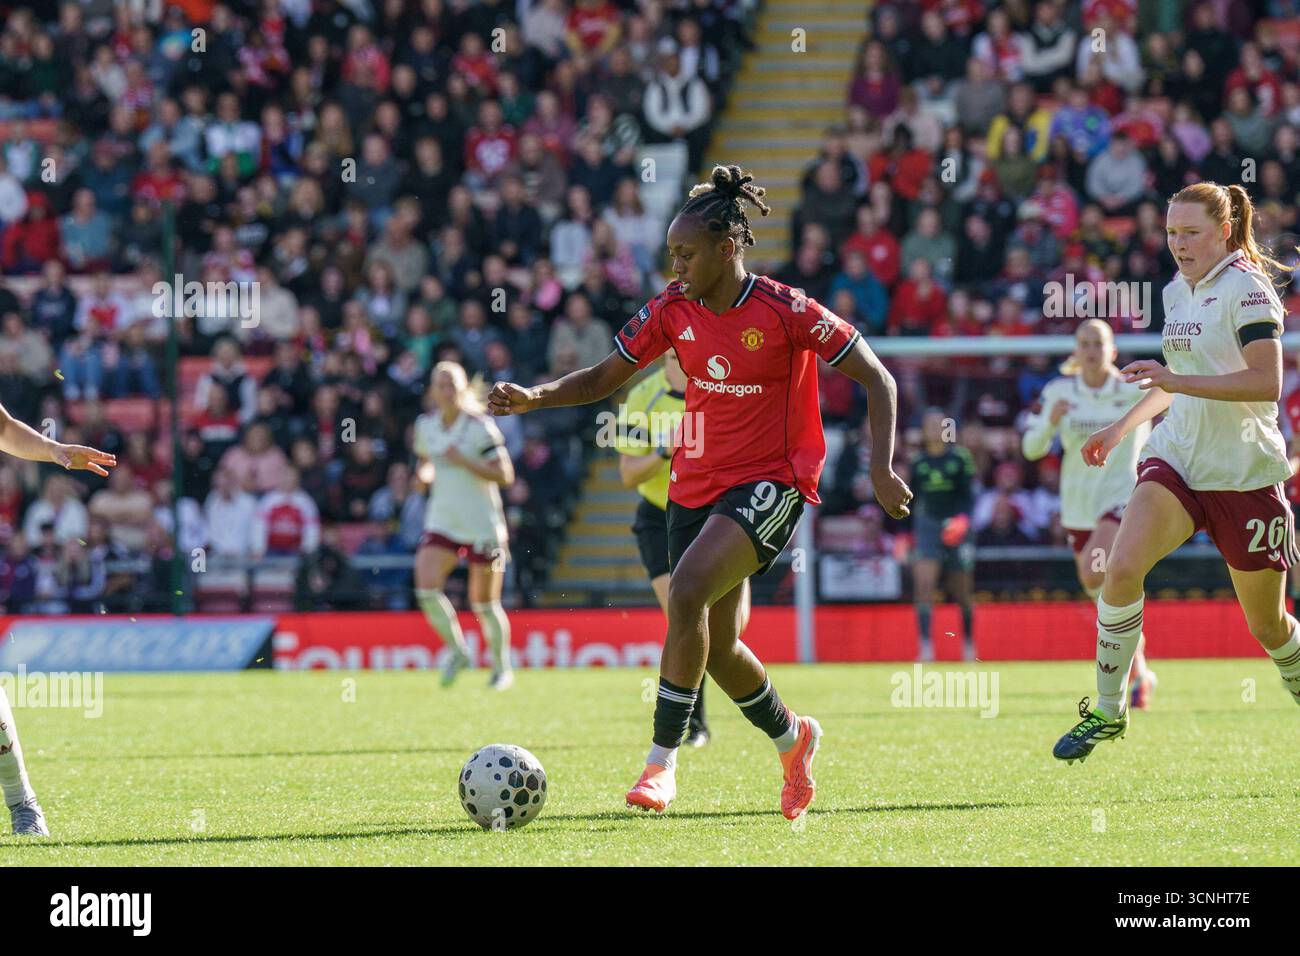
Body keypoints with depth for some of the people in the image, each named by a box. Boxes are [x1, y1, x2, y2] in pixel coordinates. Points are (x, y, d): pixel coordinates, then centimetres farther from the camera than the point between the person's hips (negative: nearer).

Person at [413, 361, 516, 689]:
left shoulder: (480, 428, -11)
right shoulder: (425, 426, 4)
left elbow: (505, 476, -14)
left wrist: (464, 462, -22)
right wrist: (426, 473, 0)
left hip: (482, 524, -4)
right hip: (441, 523, 4)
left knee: (484, 604, 3)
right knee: (426, 589, -16)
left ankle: (502, 668, 23)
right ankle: (457, 650, 6)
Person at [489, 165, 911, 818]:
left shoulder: (784, 311, -14)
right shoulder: (673, 310, 1)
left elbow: (877, 380, -8)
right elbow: (602, 379, 10)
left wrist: (881, 469, -18)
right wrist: (532, 398, -7)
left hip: (770, 484, -6)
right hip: (695, 486, 6)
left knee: (687, 592, -27)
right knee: (716, 647, 9)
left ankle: (661, 763, -21)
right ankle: (792, 739, 38)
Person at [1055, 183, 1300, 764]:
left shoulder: (1246, 288, -12)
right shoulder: (1177, 291, 11)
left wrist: (1176, 380, -26)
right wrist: (1123, 426, 24)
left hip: (1245, 472, -5)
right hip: (1176, 456, 5)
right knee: (1122, 568, -20)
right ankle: (1107, 711, -10)